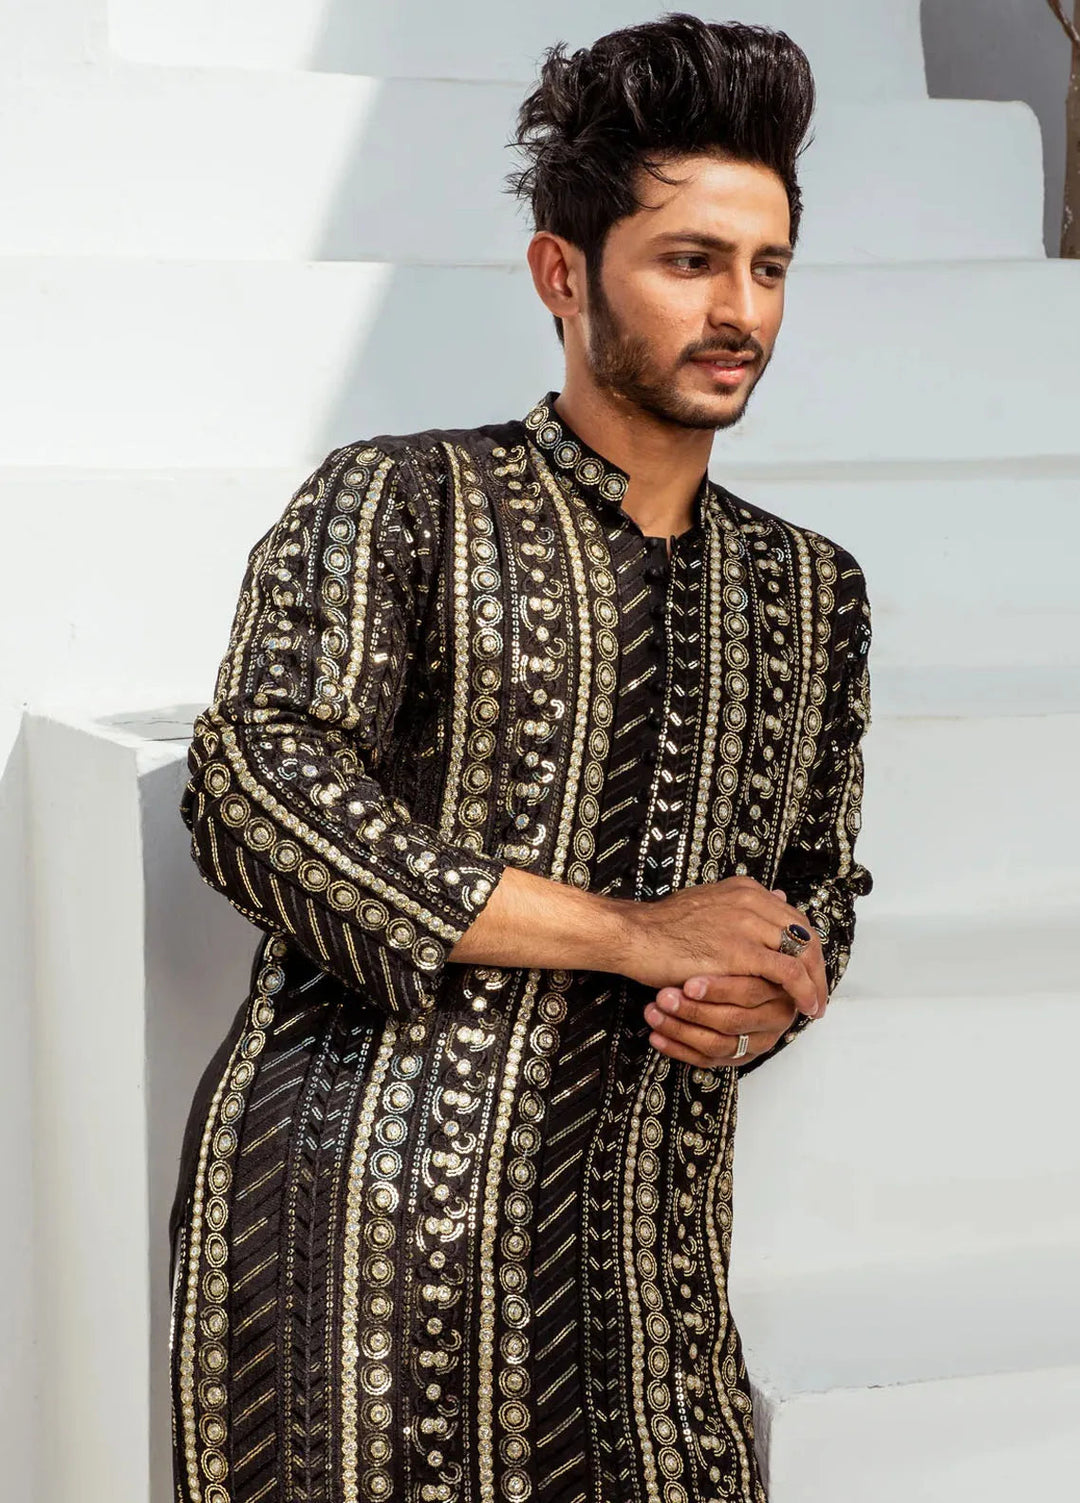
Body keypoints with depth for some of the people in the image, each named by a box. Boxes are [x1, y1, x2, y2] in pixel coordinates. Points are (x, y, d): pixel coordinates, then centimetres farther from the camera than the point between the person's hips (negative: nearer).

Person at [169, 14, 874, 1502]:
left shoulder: (810, 589, 15)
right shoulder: (397, 505, -2)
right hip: (361, 1227, -5)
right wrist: (638, 934, -15)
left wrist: (772, 995, -2)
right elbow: (258, 791, -16)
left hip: (642, 1261, 5)